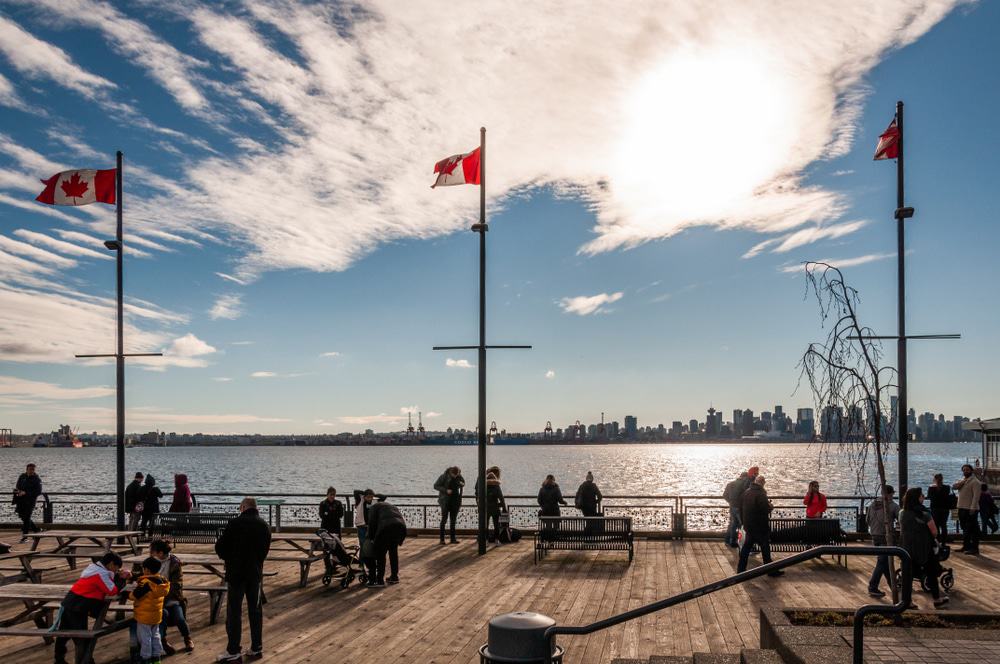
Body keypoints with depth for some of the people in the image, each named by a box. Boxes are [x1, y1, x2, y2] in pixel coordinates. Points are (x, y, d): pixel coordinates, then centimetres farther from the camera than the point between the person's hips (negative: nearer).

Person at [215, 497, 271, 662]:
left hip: (236, 573, -4)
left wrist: (229, 558, 11)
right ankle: (256, 648, 16)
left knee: (234, 612, 2)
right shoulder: (265, 525, 3)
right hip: (256, 573, 4)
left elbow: (219, 547, -8)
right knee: (255, 611, 12)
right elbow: (265, 550, 9)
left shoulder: (235, 523, -12)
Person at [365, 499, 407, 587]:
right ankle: (394, 576, 32)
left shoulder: (375, 506, 23)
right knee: (393, 551, 25)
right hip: (401, 526, 6)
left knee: (380, 554, 5)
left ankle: (379, 580, 2)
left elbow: (372, 522, 8)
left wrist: (371, 538, 16)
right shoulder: (393, 506, 39)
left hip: (386, 527, -6)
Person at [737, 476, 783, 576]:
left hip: (748, 525, 7)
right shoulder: (761, 494, -18)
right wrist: (771, 507, -2)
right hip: (759, 526, -7)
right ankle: (771, 571, 7)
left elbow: (741, 508, 13)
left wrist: (743, 521, 22)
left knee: (747, 546, 14)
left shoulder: (746, 492, 6)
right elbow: (766, 509, -24)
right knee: (765, 547, 1)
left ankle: (741, 568, 16)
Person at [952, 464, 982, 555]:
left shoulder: (975, 482, -10)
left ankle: (974, 549, -6)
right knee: (965, 529, 16)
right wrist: (962, 482, -13)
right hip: (961, 508, 9)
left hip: (970, 509, -9)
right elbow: (953, 486, 2)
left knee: (973, 530, -7)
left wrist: (973, 508, -25)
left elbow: (976, 496, -18)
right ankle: (966, 546, 25)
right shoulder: (962, 480, 16)